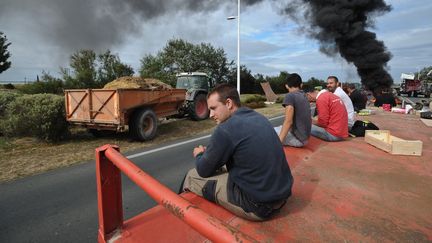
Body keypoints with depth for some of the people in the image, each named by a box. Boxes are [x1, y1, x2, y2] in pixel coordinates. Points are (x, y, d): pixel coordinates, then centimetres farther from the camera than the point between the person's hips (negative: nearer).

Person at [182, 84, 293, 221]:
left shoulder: (225, 129, -20)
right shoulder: (259, 118, 4)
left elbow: (204, 171, -6)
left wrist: (199, 155, 15)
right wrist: (209, 153, 17)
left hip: (258, 206, -8)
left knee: (192, 176, 7)